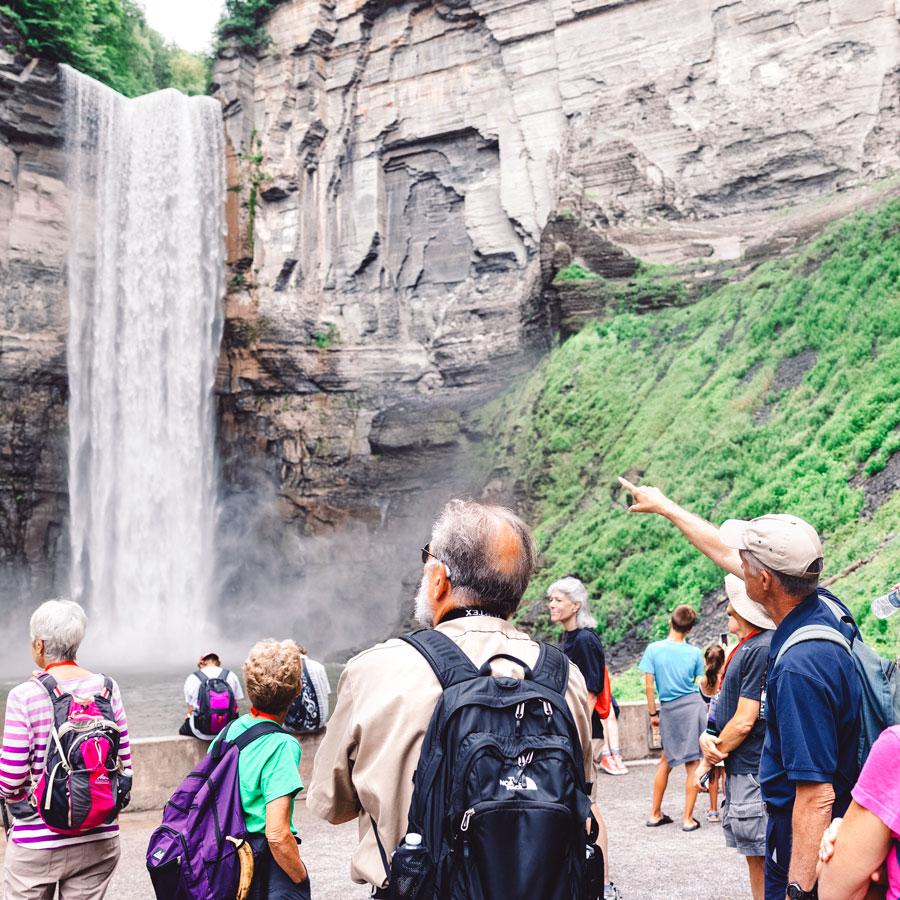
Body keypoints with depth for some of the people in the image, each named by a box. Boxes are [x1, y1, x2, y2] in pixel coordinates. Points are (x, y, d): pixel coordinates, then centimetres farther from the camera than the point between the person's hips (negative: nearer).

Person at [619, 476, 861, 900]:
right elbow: (724, 551, 10)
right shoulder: (824, 606, -4)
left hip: (804, 846, -9)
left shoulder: (798, 667, -32)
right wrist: (664, 506, 20)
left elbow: (816, 796, -32)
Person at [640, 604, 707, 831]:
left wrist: (653, 713, 5)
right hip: (694, 706, -1)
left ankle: (655, 814, 23)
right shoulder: (695, 653, -4)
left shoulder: (654, 649, -7)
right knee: (693, 763, 6)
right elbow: (700, 684, 4)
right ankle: (688, 818, 8)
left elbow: (649, 686, -6)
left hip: (669, 709, 1)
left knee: (666, 761, 18)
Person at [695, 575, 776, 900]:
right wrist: (707, 736, -2)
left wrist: (708, 761, -8)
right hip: (739, 770, 10)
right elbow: (726, 707, 16)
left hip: (754, 773, -10)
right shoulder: (746, 647, 12)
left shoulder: (761, 649, -19)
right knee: (753, 857, 16)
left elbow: (744, 722, -20)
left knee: (761, 859, -3)